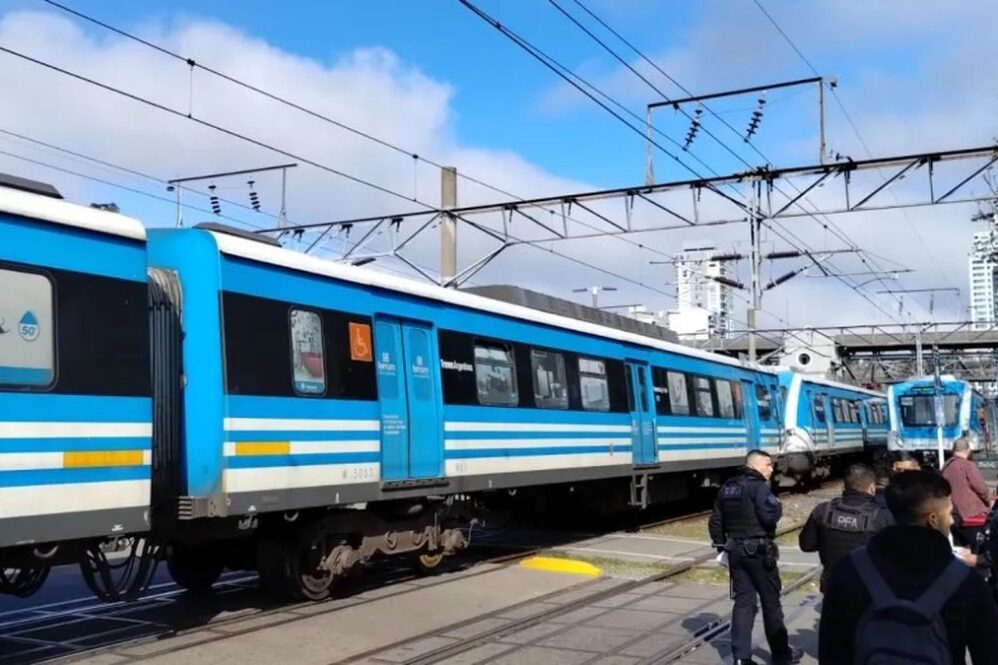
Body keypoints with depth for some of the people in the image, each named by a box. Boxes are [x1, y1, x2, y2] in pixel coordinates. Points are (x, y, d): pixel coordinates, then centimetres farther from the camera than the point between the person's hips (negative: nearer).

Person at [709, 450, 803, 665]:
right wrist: (777, 507, -3)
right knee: (771, 601, 7)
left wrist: (722, 546, 20)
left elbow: (715, 521, 14)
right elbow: (770, 515, -25)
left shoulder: (727, 488, 12)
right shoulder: (758, 486, -13)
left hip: (735, 550, 7)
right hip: (758, 551, -7)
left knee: (743, 601, 9)